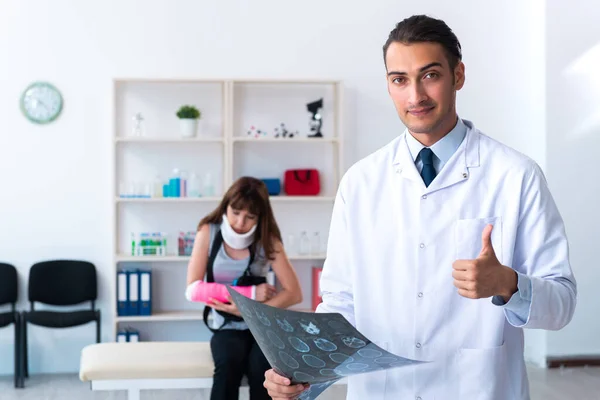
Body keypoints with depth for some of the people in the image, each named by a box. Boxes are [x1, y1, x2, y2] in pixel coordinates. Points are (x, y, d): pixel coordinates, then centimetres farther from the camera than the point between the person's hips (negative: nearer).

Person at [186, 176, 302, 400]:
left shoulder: (267, 239, -4)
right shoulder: (208, 233, -5)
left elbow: (294, 293, -8)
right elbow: (193, 290, -12)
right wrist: (248, 293, -18)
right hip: (227, 327, 0)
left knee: (262, 368, -32)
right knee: (229, 364, -33)